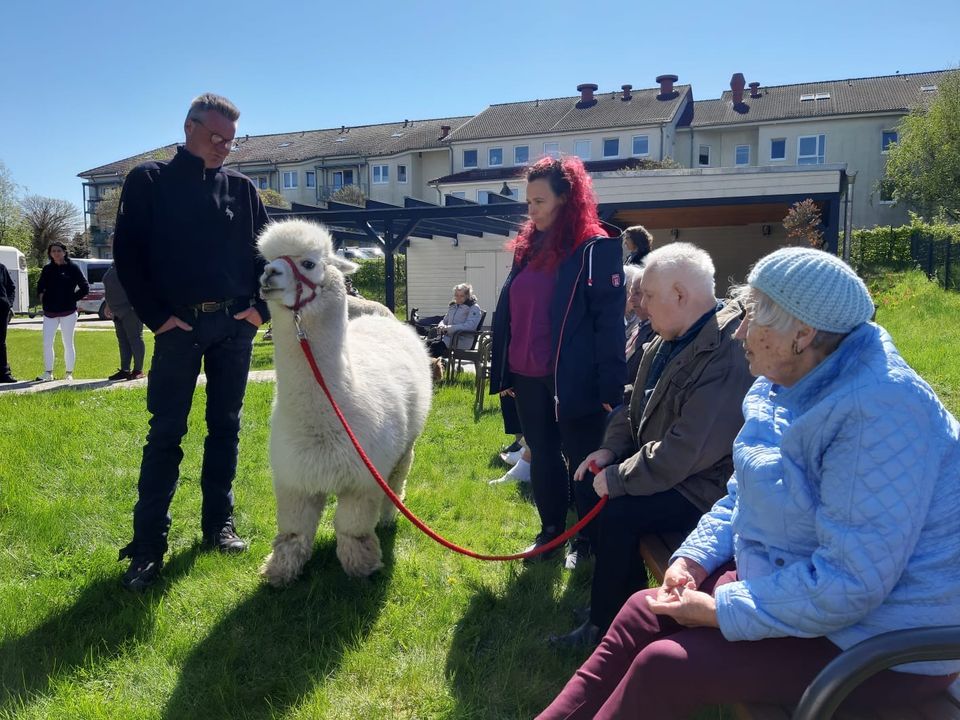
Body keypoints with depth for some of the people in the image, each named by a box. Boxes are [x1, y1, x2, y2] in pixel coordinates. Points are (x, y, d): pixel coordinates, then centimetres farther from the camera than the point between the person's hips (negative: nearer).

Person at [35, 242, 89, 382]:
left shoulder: (72, 268, -2)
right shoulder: (47, 269, 9)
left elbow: (85, 287, 0)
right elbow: (40, 286, 23)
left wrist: (72, 298, -4)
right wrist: (41, 296, 6)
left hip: (68, 312, -4)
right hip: (49, 312, 4)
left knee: (68, 343, 3)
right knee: (47, 343, 1)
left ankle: (69, 373, 11)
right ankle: (48, 373, 10)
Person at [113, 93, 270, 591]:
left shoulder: (241, 189, 10)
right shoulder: (149, 181, 2)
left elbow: (267, 252, 12)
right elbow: (127, 254, -2)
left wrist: (260, 307, 0)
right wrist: (156, 317, -9)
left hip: (234, 326, 3)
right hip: (179, 325, -3)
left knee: (225, 427, 9)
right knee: (166, 433, -3)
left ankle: (219, 525, 20)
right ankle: (148, 545, 3)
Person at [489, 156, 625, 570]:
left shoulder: (596, 249, -10)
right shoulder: (527, 247, 11)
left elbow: (610, 322, -13)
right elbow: (507, 313, 14)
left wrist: (610, 387, -16)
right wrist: (501, 372, 13)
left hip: (573, 380, -6)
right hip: (527, 377, 7)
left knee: (582, 460, 8)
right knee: (541, 456, 17)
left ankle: (587, 540, 24)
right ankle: (551, 530, 33)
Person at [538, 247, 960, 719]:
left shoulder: (878, 412, -28)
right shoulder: (785, 385, 1)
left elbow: (851, 582, -30)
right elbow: (742, 495, 12)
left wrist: (722, 611, -22)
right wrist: (694, 557, -2)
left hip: (877, 637, -8)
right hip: (787, 580, 9)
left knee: (665, 666, -17)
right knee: (642, 614, 1)